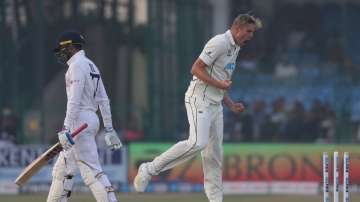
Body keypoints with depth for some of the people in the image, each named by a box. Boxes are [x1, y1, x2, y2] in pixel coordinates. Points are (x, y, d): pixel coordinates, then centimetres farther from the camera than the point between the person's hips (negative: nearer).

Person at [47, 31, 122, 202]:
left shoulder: (77, 65, -11)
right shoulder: (91, 66, 18)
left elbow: (74, 101, -20)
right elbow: (103, 101, 17)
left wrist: (66, 129, -25)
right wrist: (109, 129, 17)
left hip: (79, 120, -10)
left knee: (90, 169, -14)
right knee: (62, 168, 15)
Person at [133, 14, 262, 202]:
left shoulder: (234, 49, 20)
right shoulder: (219, 43, -11)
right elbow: (196, 69, -17)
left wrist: (231, 104, 18)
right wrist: (219, 84, -19)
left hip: (215, 105, 10)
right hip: (199, 100, -10)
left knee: (214, 153, 6)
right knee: (197, 143, -25)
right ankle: (149, 169, -17)